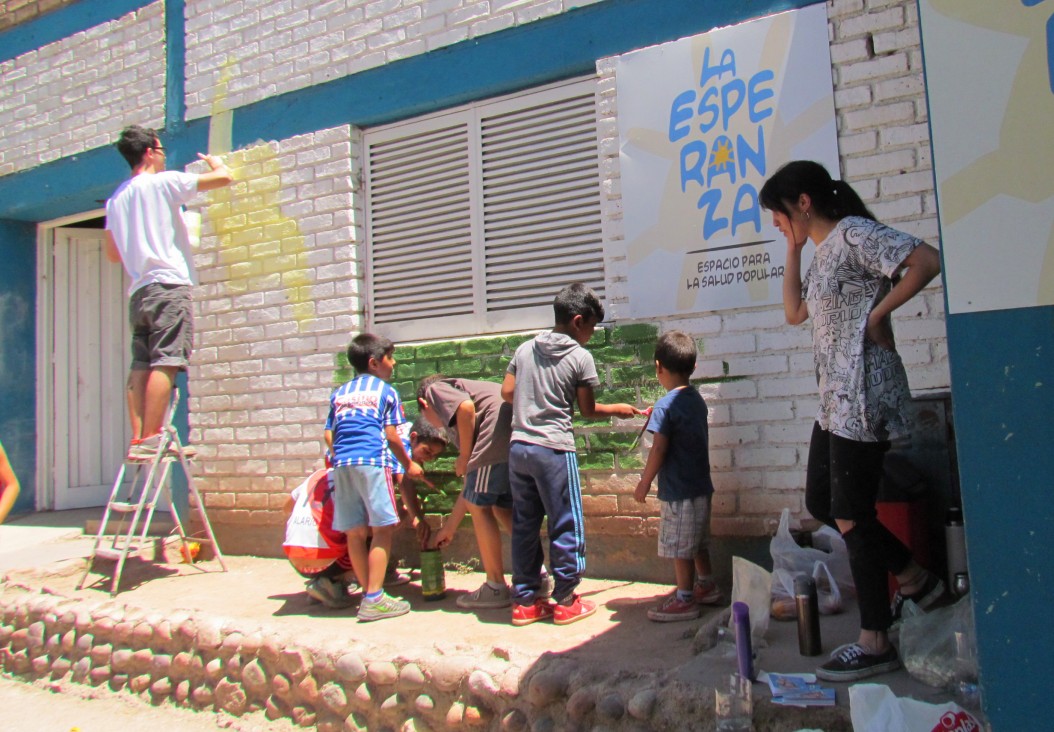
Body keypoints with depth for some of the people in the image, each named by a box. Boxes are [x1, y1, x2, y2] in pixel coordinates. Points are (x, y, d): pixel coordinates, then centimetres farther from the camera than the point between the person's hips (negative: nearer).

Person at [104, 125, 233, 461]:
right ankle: (149, 439, -16)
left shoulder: (116, 198, 20)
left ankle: (138, 438, 0)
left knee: (141, 366, 3)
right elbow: (225, 178, -2)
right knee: (165, 362, -11)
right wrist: (215, 162, 20)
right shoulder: (163, 182, -1)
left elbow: (113, 254, 24)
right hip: (168, 284, -8)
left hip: (139, 290, 8)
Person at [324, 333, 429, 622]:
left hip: (341, 464, 6)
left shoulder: (340, 393, 21)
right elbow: (392, 436, 3)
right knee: (382, 530, -4)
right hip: (372, 461, -6)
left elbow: (329, 435, 15)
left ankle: (370, 593, 17)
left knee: (354, 533, 8)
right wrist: (409, 464, 15)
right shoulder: (385, 391, 7)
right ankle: (373, 599, -9)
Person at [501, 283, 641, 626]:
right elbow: (588, 410, -1)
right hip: (554, 449, -6)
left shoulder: (525, 349, 9)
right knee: (566, 527, 6)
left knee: (524, 526, 12)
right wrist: (619, 409, 16)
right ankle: (565, 602, 14)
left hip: (518, 447, 6)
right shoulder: (580, 357, -6)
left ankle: (525, 601, 19)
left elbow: (507, 392, 8)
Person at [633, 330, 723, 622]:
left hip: (678, 491, -9)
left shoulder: (666, 406, -19)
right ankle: (707, 586, 34)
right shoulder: (697, 399, 6)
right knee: (697, 541, 22)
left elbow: (658, 450, -19)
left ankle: (685, 600, 13)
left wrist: (644, 483, -7)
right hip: (700, 485, 9)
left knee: (680, 547, 3)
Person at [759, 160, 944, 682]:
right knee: (820, 503, 16)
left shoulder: (854, 233, -11)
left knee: (851, 517, -2)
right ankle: (916, 581, 29)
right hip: (835, 400, 10)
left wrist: (878, 313, -16)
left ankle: (875, 644, 12)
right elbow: (795, 312, 20)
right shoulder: (824, 250, 16)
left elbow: (927, 261, -23)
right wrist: (793, 249, 15)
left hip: (862, 398, -10)